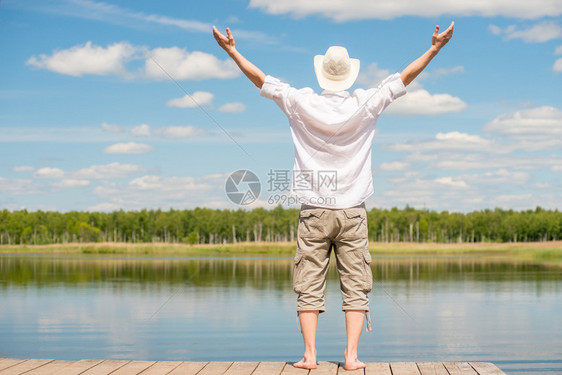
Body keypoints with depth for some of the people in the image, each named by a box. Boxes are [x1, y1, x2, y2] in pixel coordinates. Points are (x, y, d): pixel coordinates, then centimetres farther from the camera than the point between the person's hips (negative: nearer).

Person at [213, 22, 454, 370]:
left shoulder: (302, 103, -3)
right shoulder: (365, 105, -3)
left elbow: (262, 79, 4)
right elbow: (403, 78, 4)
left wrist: (232, 50, 12)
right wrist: (435, 48, 11)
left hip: (314, 213, 0)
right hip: (353, 212, 0)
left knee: (309, 286, 3)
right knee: (355, 286, 3)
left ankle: (310, 354, -1)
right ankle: (352, 355, -2)